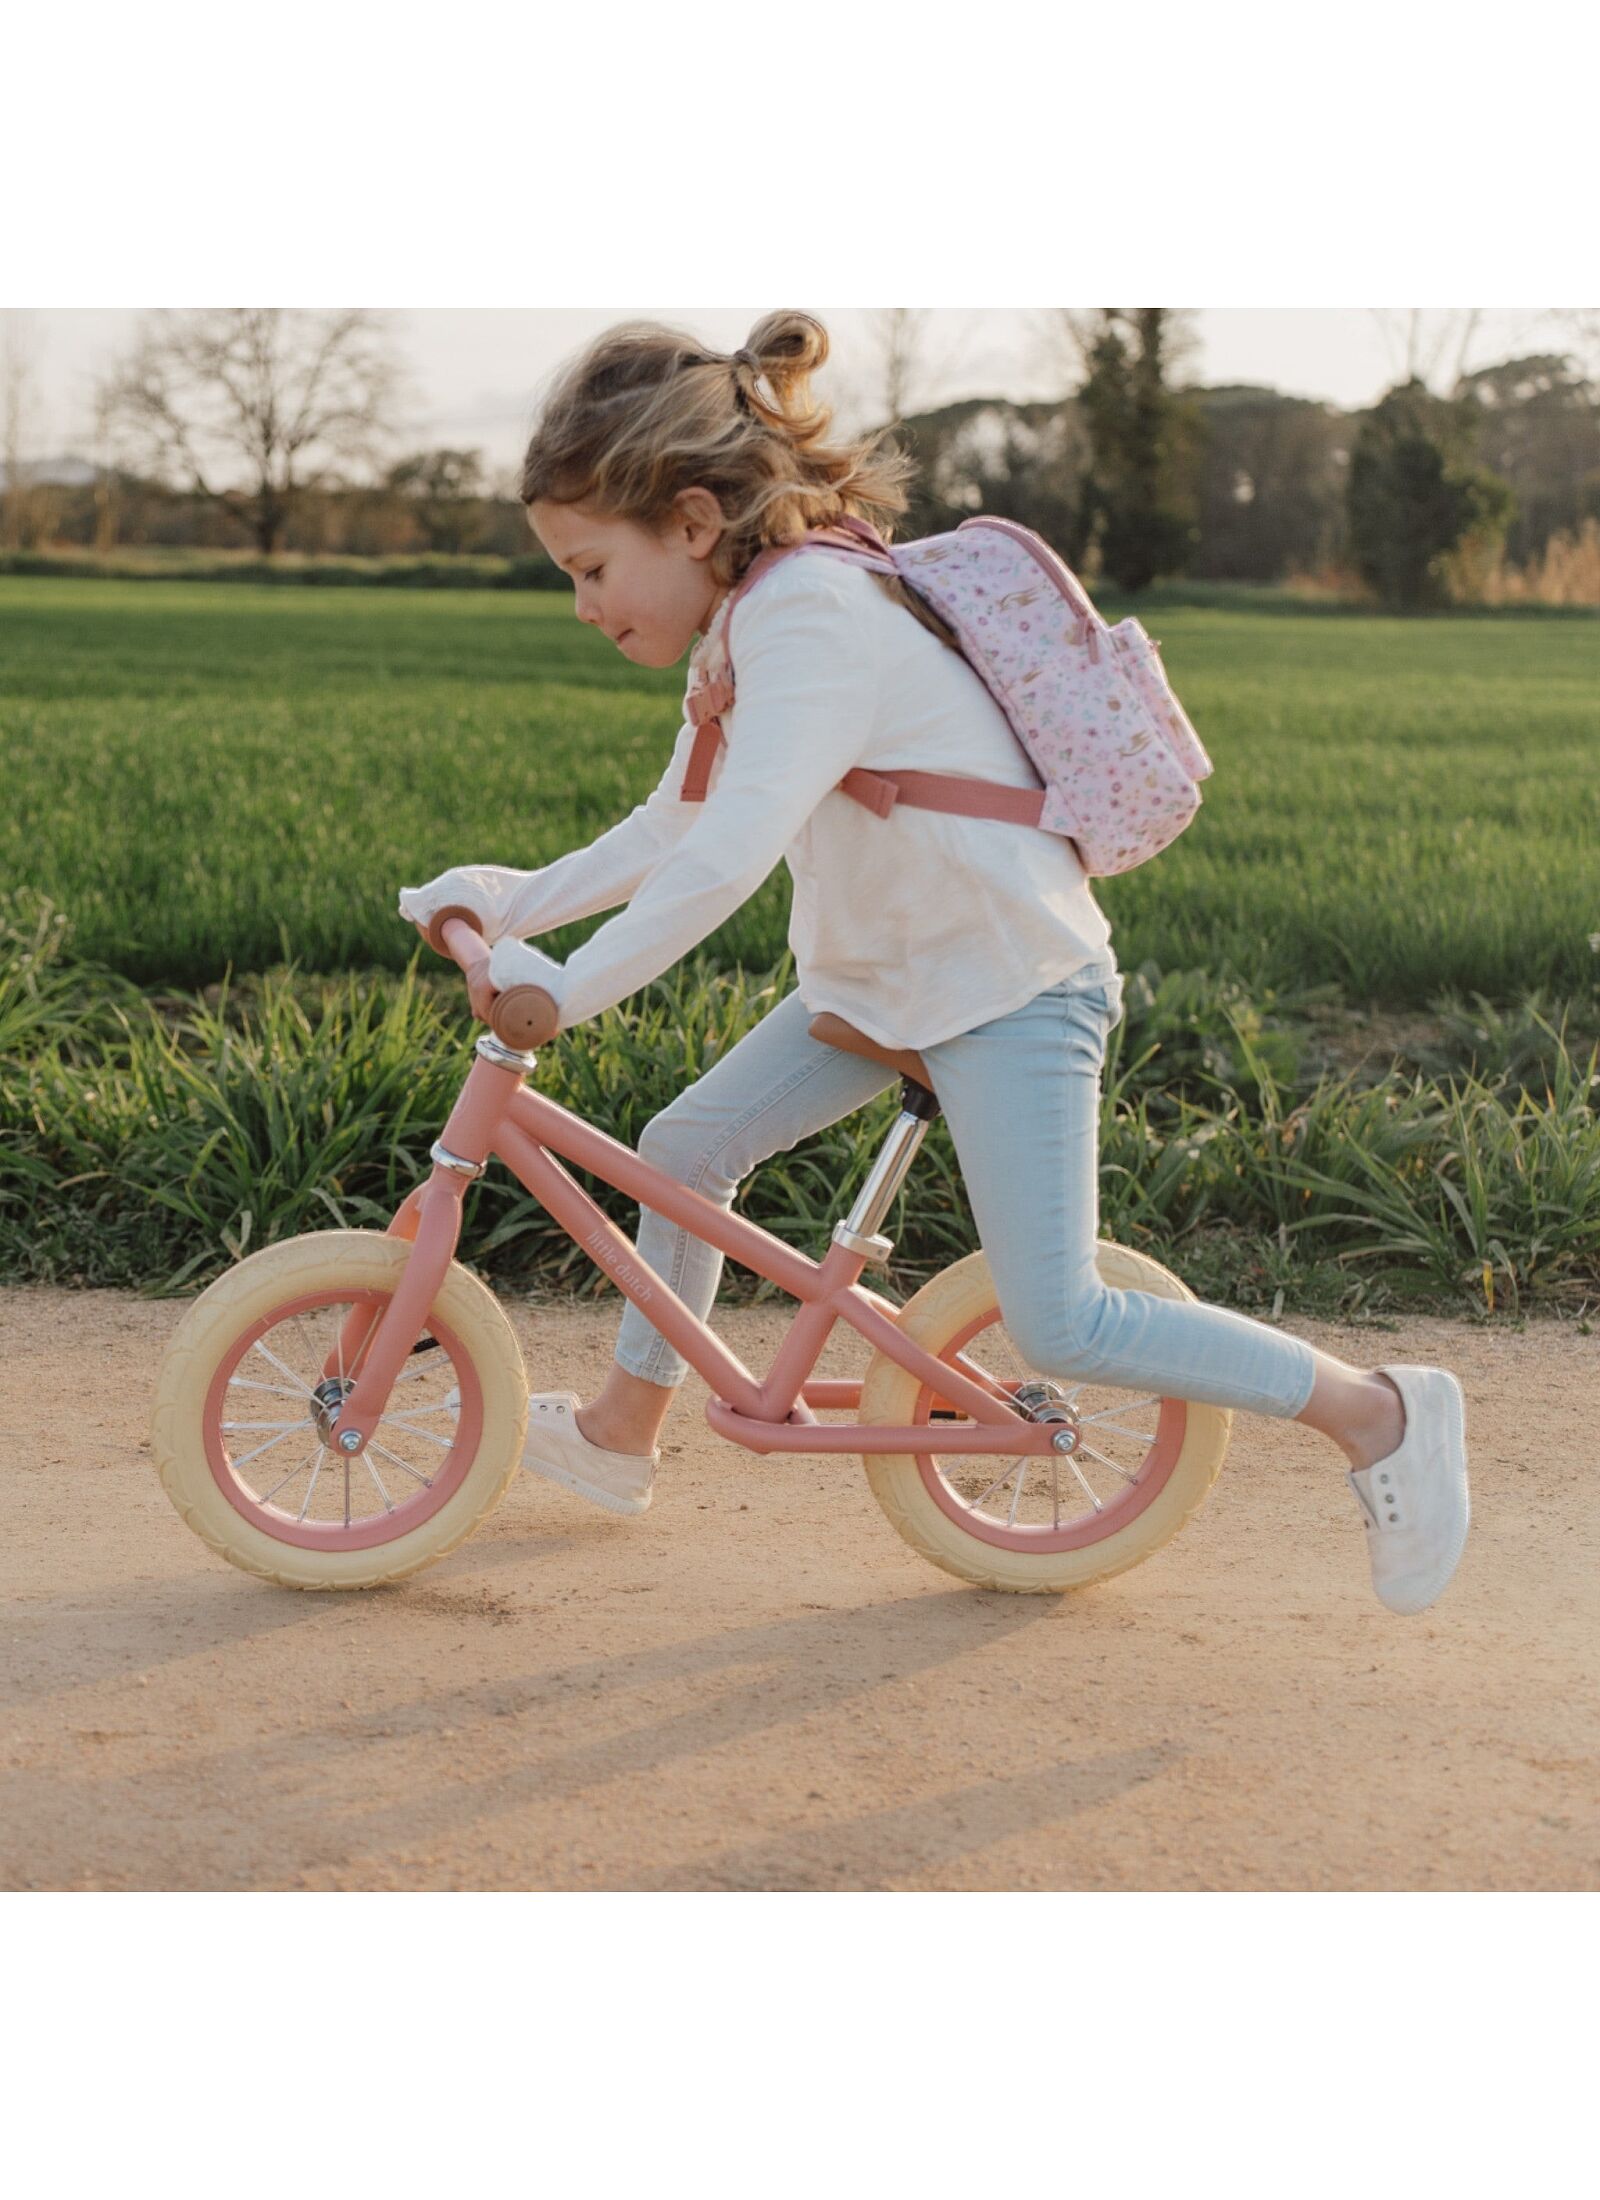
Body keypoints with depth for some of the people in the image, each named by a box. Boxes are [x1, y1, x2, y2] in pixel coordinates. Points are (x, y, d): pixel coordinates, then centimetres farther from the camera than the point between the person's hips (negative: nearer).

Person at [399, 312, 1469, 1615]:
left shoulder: (812, 623, -24)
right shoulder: (764, 620, 8)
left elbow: (730, 857, -35)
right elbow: (671, 833, 16)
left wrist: (572, 990, -32)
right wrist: (517, 901, 7)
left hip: (1014, 984, -10)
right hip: (883, 977, 10)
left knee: (1059, 1326, -13)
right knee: (685, 1149, 9)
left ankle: (1380, 1413, 0)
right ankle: (622, 1435, 26)